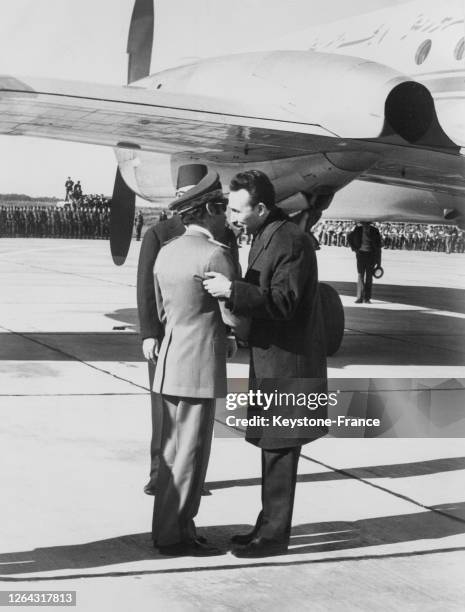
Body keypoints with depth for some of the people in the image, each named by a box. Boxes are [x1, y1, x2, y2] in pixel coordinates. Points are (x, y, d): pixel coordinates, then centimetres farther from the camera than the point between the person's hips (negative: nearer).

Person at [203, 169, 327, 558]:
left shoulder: (292, 241, -18)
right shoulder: (264, 237, 13)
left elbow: (282, 303, -23)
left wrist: (231, 290, -25)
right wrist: (229, 290, 4)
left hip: (289, 362, -10)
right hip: (270, 360, 10)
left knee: (279, 451, -3)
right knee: (271, 449, 16)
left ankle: (274, 536, 6)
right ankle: (269, 525, 26)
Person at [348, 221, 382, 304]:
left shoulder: (374, 231, -7)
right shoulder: (358, 230, -4)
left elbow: (378, 247, -2)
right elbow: (350, 238, 16)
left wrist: (379, 261, -3)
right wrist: (354, 248, 6)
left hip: (371, 255, 0)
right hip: (361, 253, 1)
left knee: (369, 276, 0)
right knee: (360, 275, -7)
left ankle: (367, 298, 5)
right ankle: (359, 297, -8)